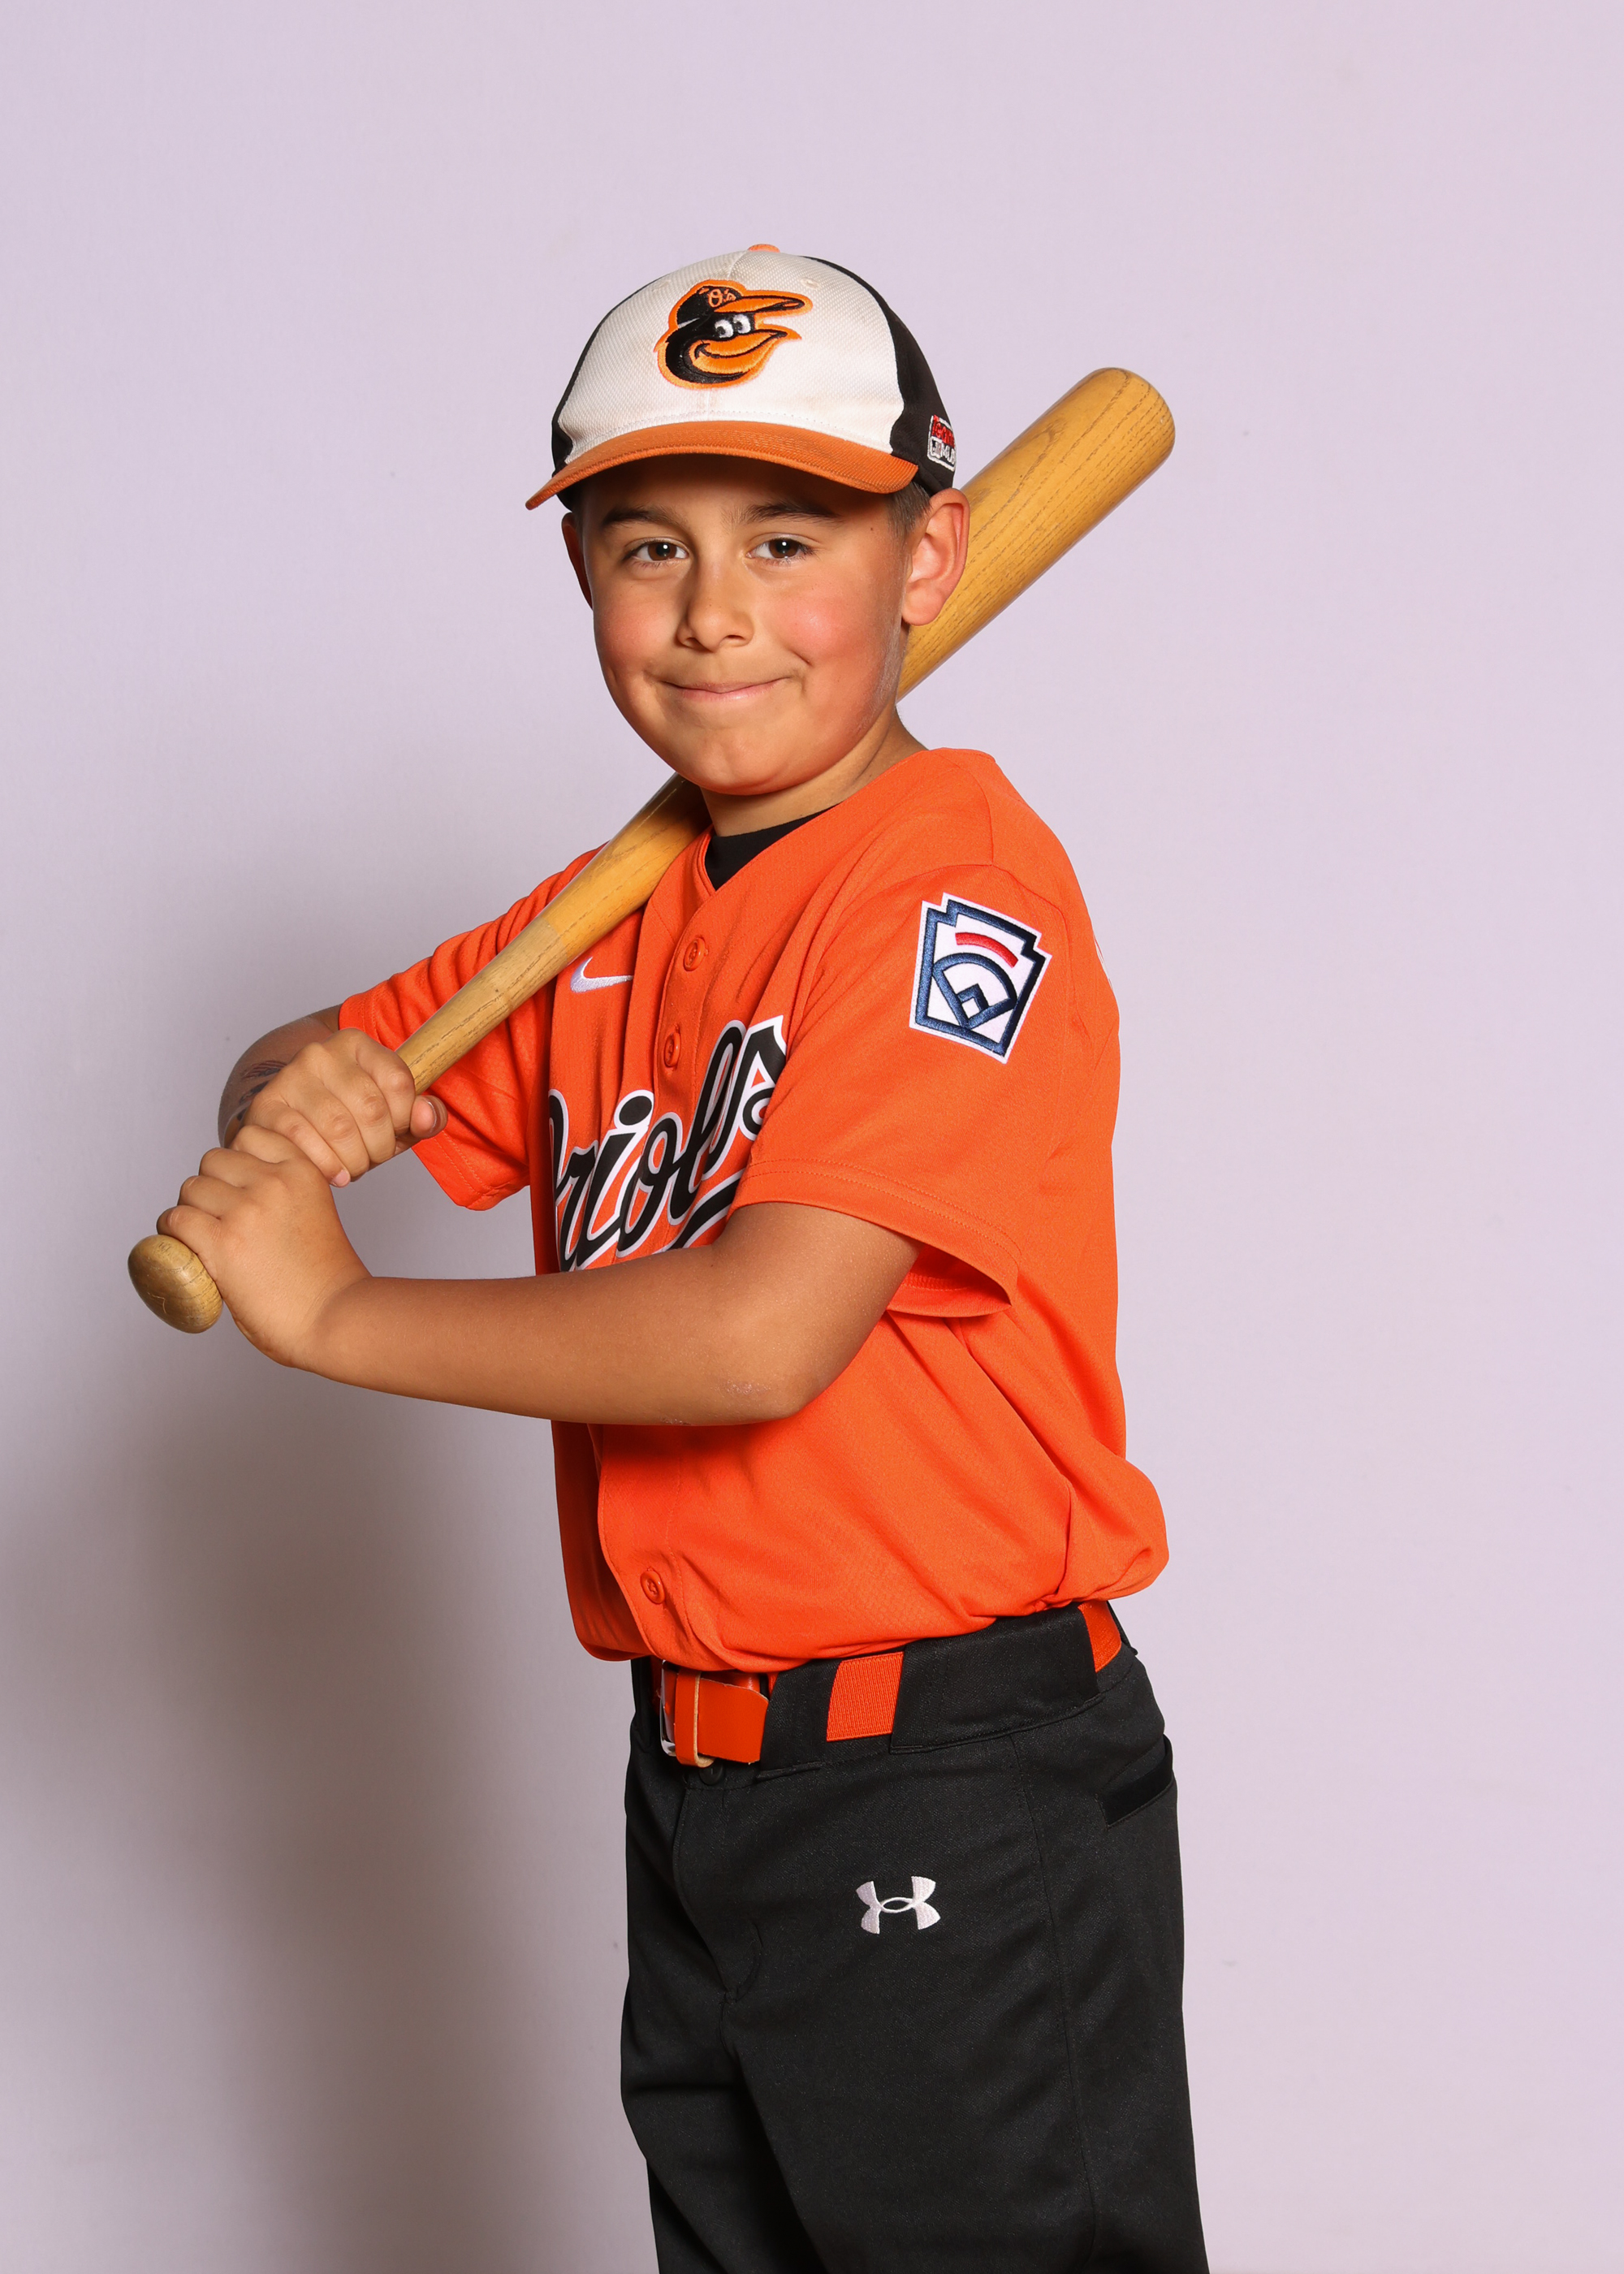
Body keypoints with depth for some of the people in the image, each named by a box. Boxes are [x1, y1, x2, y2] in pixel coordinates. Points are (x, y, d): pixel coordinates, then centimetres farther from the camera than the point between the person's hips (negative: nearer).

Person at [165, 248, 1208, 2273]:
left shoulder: (959, 881, -16)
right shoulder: (620, 917, 10)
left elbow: (762, 1333, -26)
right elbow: (347, 1075, 19)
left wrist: (332, 1314, -16)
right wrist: (296, 1099, -7)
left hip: (957, 1795, -8)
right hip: (694, 1778, 8)